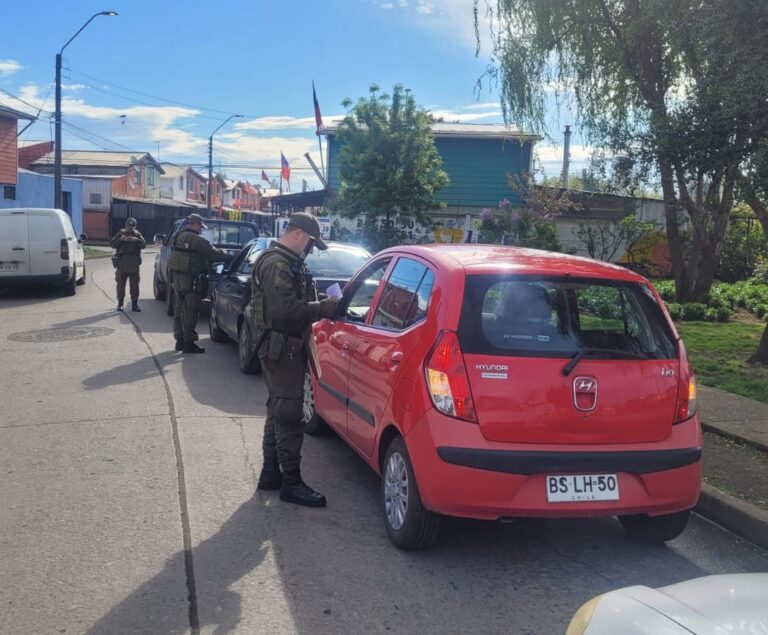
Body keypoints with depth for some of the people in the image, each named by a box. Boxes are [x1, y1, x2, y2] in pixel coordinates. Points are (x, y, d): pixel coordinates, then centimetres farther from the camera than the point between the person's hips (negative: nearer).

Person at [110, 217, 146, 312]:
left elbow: (143, 244, -8)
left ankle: (134, 304, 6)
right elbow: (112, 244, -2)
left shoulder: (137, 235, 7)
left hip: (133, 265, 0)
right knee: (120, 285, 5)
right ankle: (120, 304, 13)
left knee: (134, 285, 1)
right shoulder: (120, 234, 7)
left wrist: (136, 240, -25)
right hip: (121, 264, 0)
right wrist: (121, 239, -18)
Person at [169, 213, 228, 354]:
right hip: (191, 280, -9)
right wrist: (226, 255, 3)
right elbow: (213, 253, -14)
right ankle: (189, 342, -1)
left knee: (179, 309, 15)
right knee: (189, 312, -4)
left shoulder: (178, 237, 14)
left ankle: (179, 339, 21)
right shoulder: (196, 239, -15)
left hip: (176, 278, 9)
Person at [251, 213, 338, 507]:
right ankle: (291, 483, -1)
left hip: (288, 348, 11)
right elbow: (285, 309, -27)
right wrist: (324, 308, -20)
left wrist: (321, 306, 2)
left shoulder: (289, 263, 17)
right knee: (288, 416, -7)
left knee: (279, 412, 16)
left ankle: (271, 473, 26)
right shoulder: (276, 264, -17)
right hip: (282, 349, -11)